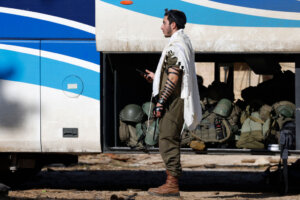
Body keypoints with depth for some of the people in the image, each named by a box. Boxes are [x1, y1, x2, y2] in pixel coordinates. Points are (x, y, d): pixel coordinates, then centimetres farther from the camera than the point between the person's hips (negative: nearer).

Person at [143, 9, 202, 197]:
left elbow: (174, 78, -21)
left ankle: (172, 185, -11)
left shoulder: (175, 46, -14)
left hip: (172, 102, -11)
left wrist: (161, 101, -19)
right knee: (170, 141, 13)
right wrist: (156, 77, 26)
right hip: (175, 102, 11)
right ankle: (171, 183, 15)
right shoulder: (185, 42, 18)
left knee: (168, 141, -10)